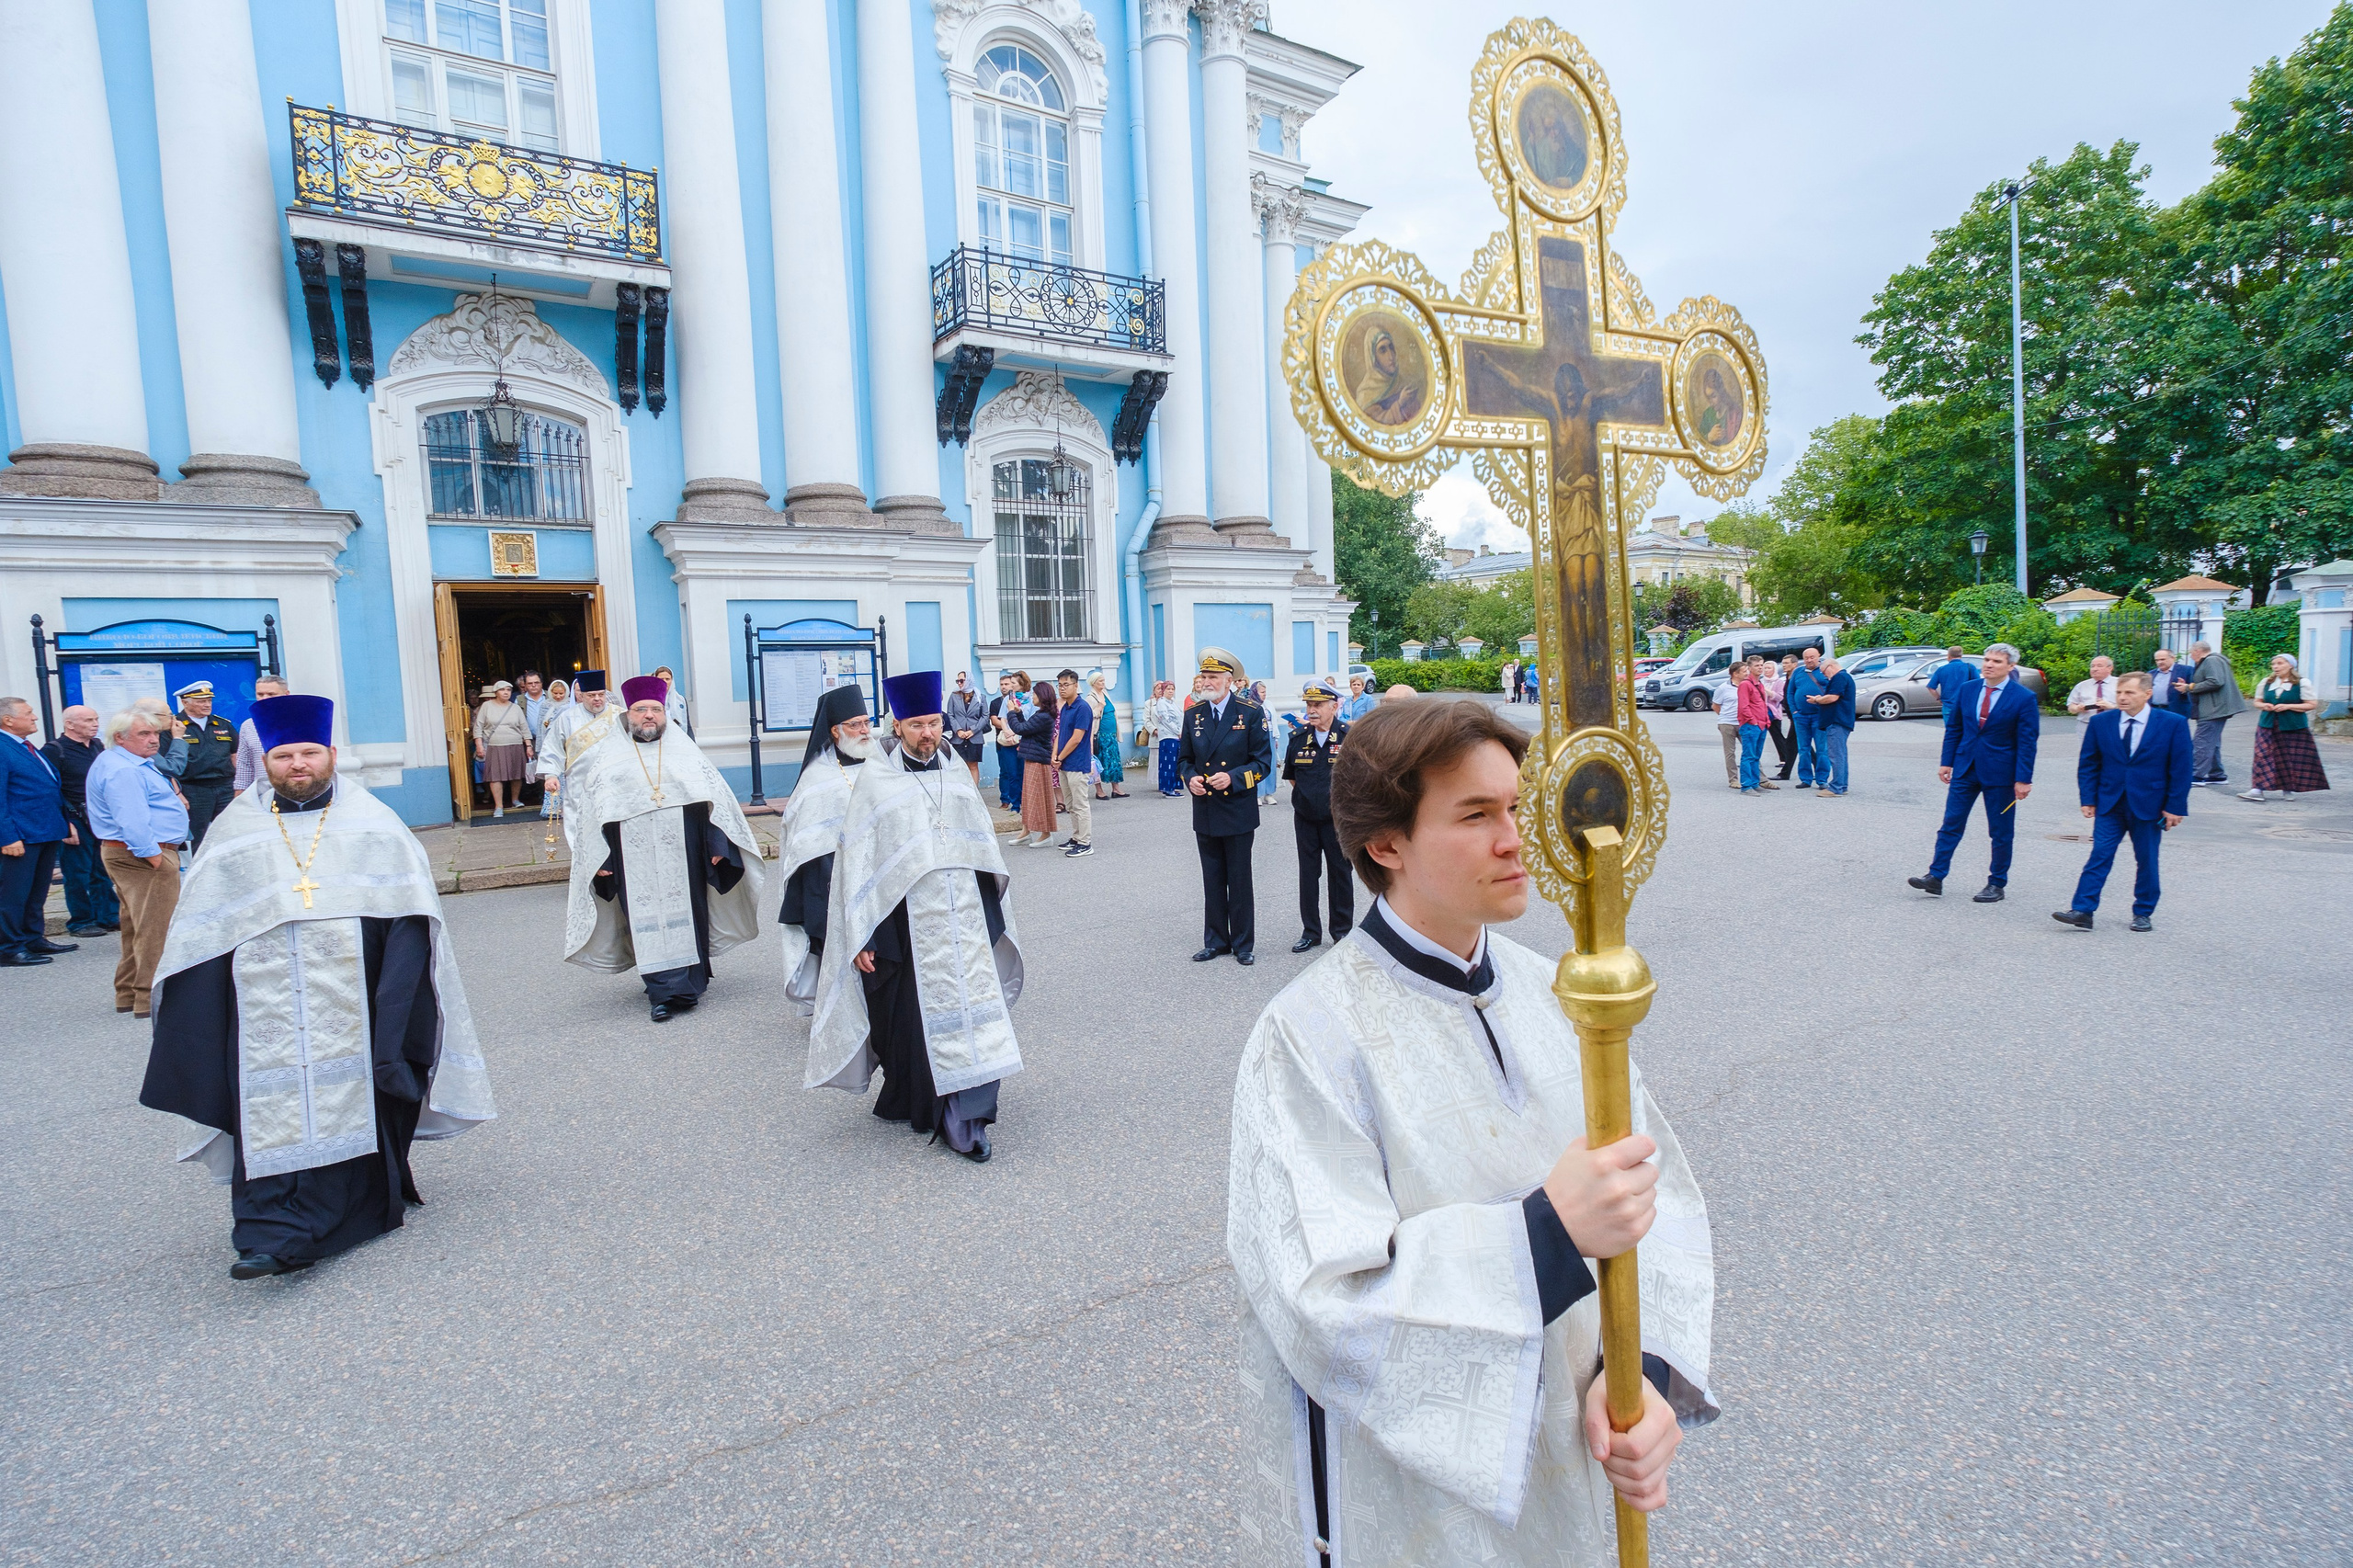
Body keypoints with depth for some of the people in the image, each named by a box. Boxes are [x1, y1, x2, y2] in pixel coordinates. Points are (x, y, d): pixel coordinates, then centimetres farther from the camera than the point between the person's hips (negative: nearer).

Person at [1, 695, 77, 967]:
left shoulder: (28, 747, 15)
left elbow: (53, 788, 20)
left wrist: (65, 822, 16)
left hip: (48, 832, 9)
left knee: (38, 893, 17)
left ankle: (34, 939, 27)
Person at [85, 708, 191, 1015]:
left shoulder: (130, 764, 16)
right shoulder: (122, 771, -18)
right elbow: (133, 824, -24)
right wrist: (156, 859, -22)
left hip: (133, 856, 12)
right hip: (145, 856, -12)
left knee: (138, 928, 17)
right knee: (155, 929, -9)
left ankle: (129, 995, 26)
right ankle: (151, 999, -7)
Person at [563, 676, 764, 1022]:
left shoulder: (685, 750, 8)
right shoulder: (607, 757, 8)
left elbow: (716, 799, 6)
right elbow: (586, 810, 8)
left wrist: (717, 842, -3)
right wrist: (598, 856, 1)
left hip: (683, 857, 0)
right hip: (635, 860, 0)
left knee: (686, 915, 5)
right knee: (648, 922, -1)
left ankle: (689, 982, 18)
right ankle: (665, 992, 5)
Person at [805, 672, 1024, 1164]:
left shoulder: (957, 779, 11)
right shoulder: (875, 781, 0)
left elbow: (984, 849, 16)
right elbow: (856, 861, -3)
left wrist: (994, 916, 13)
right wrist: (859, 936, -8)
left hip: (965, 919, 3)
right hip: (907, 921, -3)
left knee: (971, 1013, -2)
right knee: (911, 1020, 7)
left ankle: (965, 1119, 4)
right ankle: (912, 1101, 29)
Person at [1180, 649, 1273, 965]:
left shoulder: (1251, 713, -6)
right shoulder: (1193, 714, 6)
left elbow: (1263, 762, -6)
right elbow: (1184, 759, 14)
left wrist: (1233, 778, -21)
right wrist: (1190, 779, -8)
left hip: (1238, 812, -4)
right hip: (1205, 814, 4)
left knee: (1240, 882, 5)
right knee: (1212, 882, 12)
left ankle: (1243, 944, 18)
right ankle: (1216, 941, 24)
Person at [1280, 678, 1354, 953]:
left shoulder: (1349, 737, -9)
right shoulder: (1298, 737, 2)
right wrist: (1306, 795, 10)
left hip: (1338, 819, -3)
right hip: (1305, 818, 3)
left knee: (1340, 875, 8)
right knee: (1308, 874, 10)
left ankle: (1342, 931, 22)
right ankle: (1310, 932, 21)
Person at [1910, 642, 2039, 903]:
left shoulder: (2024, 698, -8)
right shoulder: (1968, 689, 4)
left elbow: (2027, 742, -8)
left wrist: (2023, 779, -11)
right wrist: (1946, 761, 7)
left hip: (2000, 773, -3)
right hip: (1965, 768, 3)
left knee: (2000, 832, 7)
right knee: (1951, 824, 2)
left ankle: (1996, 885, 17)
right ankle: (1935, 877, 4)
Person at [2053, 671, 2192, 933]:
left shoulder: (2173, 724, -4)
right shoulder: (2100, 722, 1)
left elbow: (2180, 769, -3)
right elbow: (2088, 764, 6)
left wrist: (2175, 806, -6)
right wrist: (2088, 798, 0)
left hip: (2149, 806, -1)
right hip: (2109, 803, 1)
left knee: (2147, 861, 8)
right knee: (2099, 856, -4)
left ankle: (2143, 913, 21)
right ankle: (2082, 911, -8)